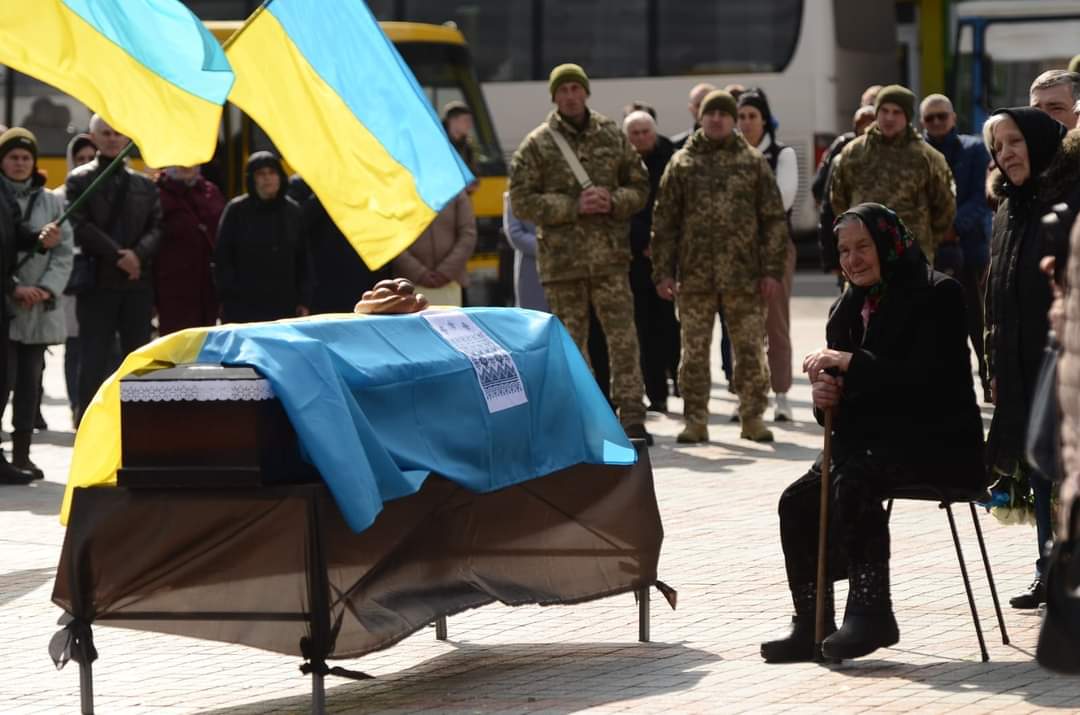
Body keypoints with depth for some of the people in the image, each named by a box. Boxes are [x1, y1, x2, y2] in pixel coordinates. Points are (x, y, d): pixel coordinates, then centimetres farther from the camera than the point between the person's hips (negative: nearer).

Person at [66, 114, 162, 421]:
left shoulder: (145, 185, 16)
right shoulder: (79, 180, 4)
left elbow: (156, 228, 6)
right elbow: (81, 227, -8)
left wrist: (137, 254, -13)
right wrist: (117, 255, -15)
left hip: (137, 282, 3)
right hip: (97, 281, -3)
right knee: (93, 362, -3)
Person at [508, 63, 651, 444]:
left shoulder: (613, 137, 8)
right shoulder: (536, 144, 1)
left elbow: (640, 188, 13)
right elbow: (521, 201, -5)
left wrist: (613, 201, -9)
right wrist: (574, 206, -14)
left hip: (610, 255, 1)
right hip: (562, 260, -1)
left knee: (622, 337, -4)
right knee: (570, 341, 5)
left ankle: (632, 416, -1)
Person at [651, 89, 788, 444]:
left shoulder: (753, 162, 6)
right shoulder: (682, 163, 7)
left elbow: (773, 219, 5)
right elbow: (664, 221, 7)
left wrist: (772, 269, -2)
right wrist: (663, 272, 1)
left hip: (744, 275, 0)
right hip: (695, 275, 1)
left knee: (750, 349, 2)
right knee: (694, 350, 4)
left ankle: (752, 417, 12)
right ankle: (695, 419, 11)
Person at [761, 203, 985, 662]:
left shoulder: (937, 296, -7)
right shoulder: (848, 309, 15)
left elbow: (928, 378, -20)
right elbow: (849, 401, 17)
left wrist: (851, 363, -25)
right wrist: (824, 397, -8)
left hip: (936, 443, -7)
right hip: (869, 444, 7)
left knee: (854, 481, -33)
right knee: (798, 502, -15)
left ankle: (870, 613, -28)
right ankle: (812, 626, -11)